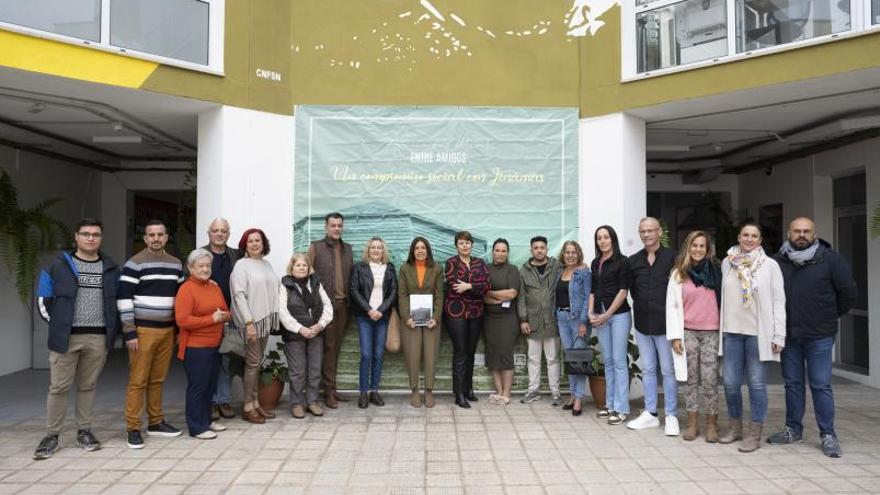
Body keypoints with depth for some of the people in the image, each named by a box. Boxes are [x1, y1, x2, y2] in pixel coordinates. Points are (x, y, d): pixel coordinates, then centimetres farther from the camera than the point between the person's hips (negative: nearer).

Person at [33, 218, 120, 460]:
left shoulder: (111, 269, 8)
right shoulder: (59, 266, 2)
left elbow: (119, 301, 13)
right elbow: (44, 300, 6)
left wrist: (112, 329, 5)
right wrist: (59, 325, 1)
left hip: (98, 338, 2)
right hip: (66, 337, -2)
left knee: (88, 386, 10)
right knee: (59, 387, 2)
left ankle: (84, 431, 20)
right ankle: (51, 435, 12)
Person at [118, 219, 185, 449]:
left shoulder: (176, 264, 11)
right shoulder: (135, 263, -7)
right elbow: (124, 298, -10)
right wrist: (129, 332, -14)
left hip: (167, 330, 5)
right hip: (143, 330, -5)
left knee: (158, 379, 12)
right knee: (138, 381, -2)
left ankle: (156, 423, 21)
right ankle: (133, 428, 5)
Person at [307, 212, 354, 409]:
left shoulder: (347, 248, 14)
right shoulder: (316, 247, -1)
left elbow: (351, 275, 14)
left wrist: (350, 299, 6)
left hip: (343, 304, 5)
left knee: (336, 347, 10)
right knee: (328, 346, -3)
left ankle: (332, 388, 17)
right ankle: (328, 391, 3)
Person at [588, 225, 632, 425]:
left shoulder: (622, 261, -4)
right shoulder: (595, 263, 13)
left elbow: (623, 291, -8)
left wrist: (607, 315, -11)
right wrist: (591, 313, 2)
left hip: (619, 315, -6)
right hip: (600, 316, 6)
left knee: (619, 361, -4)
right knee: (608, 361, 10)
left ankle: (621, 408, 1)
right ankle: (610, 404, 17)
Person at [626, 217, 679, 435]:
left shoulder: (672, 257, -6)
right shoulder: (633, 261, 8)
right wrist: (643, 305, 6)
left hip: (664, 322, -5)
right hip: (642, 323, 5)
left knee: (668, 370, 2)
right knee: (647, 370, 12)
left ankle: (671, 416, 12)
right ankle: (650, 414, 21)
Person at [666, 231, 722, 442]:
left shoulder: (715, 271, 4)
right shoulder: (678, 274, 4)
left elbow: (723, 301, 4)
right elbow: (672, 306, 3)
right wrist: (675, 336, -3)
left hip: (711, 332, -1)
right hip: (688, 332, 1)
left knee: (709, 380, -3)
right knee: (692, 379, 6)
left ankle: (712, 424, 10)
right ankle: (692, 423, 15)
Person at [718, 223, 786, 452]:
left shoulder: (770, 265, -2)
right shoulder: (727, 263, 7)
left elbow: (778, 302, -2)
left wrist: (779, 336, -7)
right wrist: (722, 327, 10)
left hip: (758, 332, -3)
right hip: (732, 331, 3)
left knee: (757, 383, 3)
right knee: (730, 382, 7)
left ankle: (755, 433, 13)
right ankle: (735, 427, 24)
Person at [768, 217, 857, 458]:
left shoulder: (831, 259, -5)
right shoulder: (777, 261, 2)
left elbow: (848, 292, 0)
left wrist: (830, 316, 6)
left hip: (819, 336, -3)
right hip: (788, 335, 3)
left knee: (821, 385, 1)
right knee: (792, 383, 13)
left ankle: (828, 435, 12)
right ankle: (793, 429, 24)